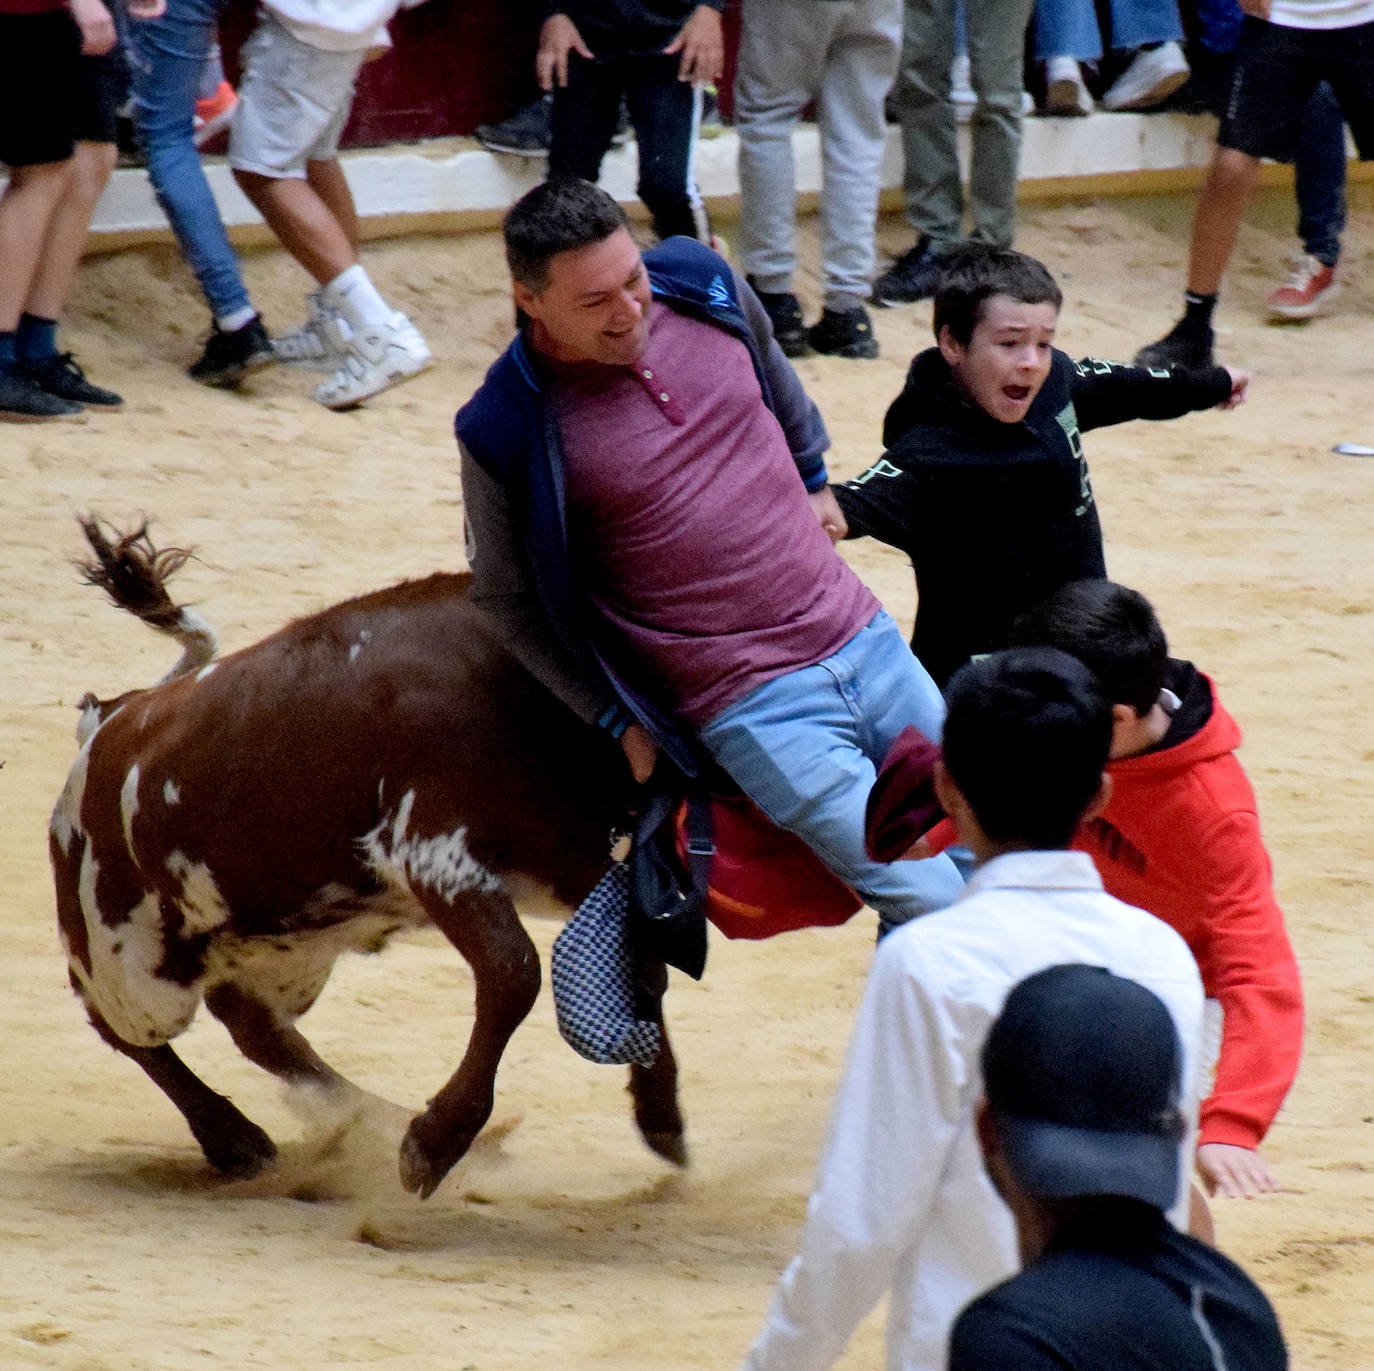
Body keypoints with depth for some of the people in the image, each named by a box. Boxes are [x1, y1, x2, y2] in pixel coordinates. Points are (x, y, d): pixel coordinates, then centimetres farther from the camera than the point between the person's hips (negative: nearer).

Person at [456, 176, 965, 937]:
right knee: (936, 907, -14)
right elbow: (505, 596, -2)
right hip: (755, 711, -6)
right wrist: (620, 720, -2)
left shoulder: (701, 284, -3)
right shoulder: (508, 433, -16)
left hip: (863, 636, 6)